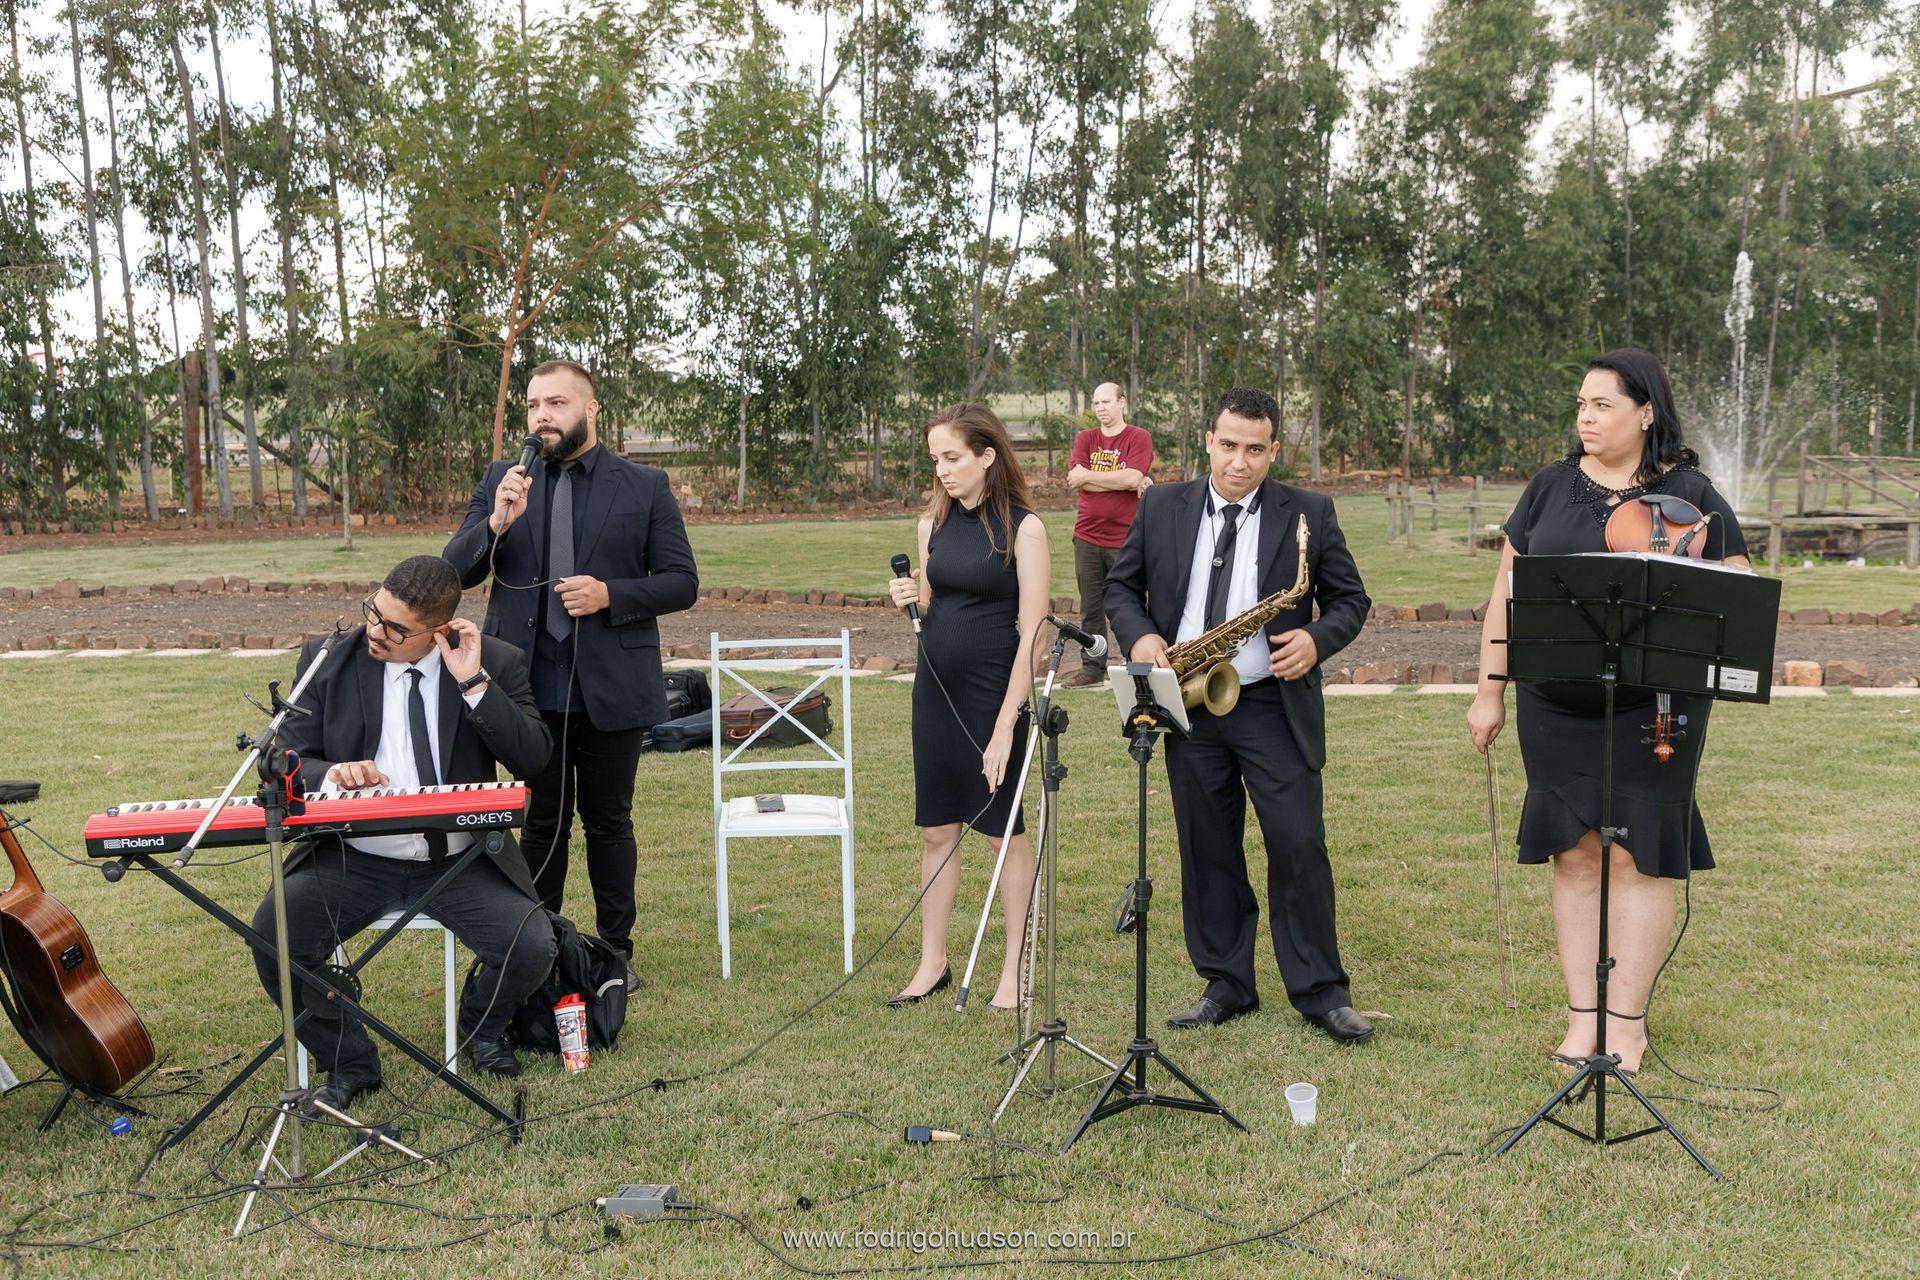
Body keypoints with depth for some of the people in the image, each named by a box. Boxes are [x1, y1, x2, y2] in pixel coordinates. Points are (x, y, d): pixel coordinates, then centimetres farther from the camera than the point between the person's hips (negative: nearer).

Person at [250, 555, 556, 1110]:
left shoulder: (496, 662, -2)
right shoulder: (327, 661, 1)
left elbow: (533, 759, -11)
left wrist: (474, 683, -19)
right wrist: (329, 774, -20)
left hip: (461, 861, -1)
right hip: (353, 859, 1)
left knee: (532, 949, -22)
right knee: (272, 934, -24)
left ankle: (482, 1028, 17)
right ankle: (349, 1064, 4)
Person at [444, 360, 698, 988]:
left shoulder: (645, 487, 0)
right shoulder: (501, 481, 6)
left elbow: (681, 582, -1)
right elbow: (455, 571, 1)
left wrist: (611, 595, -16)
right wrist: (496, 523, -18)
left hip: (611, 691, -1)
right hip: (530, 686, 2)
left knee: (608, 822, 10)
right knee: (542, 822, 12)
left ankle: (615, 951, 22)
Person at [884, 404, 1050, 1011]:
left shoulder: (1022, 528, -11)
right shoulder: (934, 523, 6)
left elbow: (1032, 634, -14)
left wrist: (1005, 726, -18)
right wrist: (911, 599, -7)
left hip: (994, 693, -5)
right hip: (936, 691, 5)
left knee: (1006, 831, 5)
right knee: (936, 830, 10)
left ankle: (1014, 970, 16)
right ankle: (932, 964, 21)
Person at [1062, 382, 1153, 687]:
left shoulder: (1139, 438, -1)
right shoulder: (1085, 439, 10)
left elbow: (1132, 477, -17)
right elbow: (1075, 479, -5)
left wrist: (1088, 475, -7)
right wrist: (1124, 481, -10)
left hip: (1125, 539, -4)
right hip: (1088, 537, 4)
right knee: (1090, 608, 8)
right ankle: (1092, 668, 15)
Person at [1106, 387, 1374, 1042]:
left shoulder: (1309, 512, 0)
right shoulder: (1162, 506, 5)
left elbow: (1351, 598, 5)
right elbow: (1121, 584, 12)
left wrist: (1316, 640, -15)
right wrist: (1139, 636, -8)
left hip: (1274, 706, -2)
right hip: (1187, 705, 3)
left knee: (1299, 846, -4)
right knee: (1207, 851, 9)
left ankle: (1321, 992, 10)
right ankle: (1225, 986, 22)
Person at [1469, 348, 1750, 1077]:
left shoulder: (1689, 495, 0)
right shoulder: (1552, 487, 7)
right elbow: (1507, 592, 9)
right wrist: (1489, 690, 6)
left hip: (1655, 707, -2)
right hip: (1555, 705, 3)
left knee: (1637, 853, 1)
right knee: (1573, 852, 6)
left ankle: (1628, 1021, 13)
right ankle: (1582, 1016, 16)